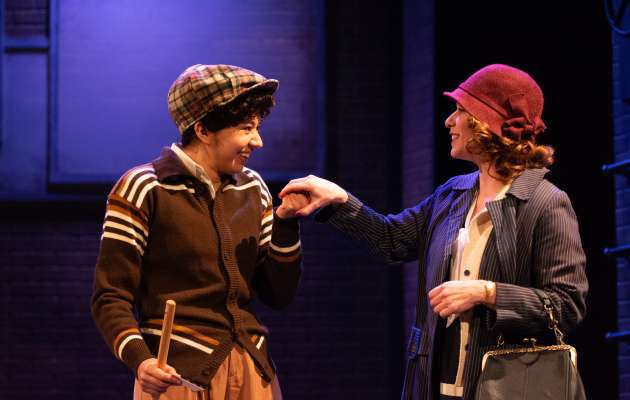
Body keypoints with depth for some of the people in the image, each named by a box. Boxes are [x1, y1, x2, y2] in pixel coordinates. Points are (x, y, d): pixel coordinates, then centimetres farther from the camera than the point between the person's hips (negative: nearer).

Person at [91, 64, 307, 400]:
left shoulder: (252, 189, 8)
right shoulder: (144, 189, -7)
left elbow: (277, 295, 10)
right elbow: (111, 297, -9)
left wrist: (286, 224, -3)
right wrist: (139, 360, -25)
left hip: (253, 371, 5)